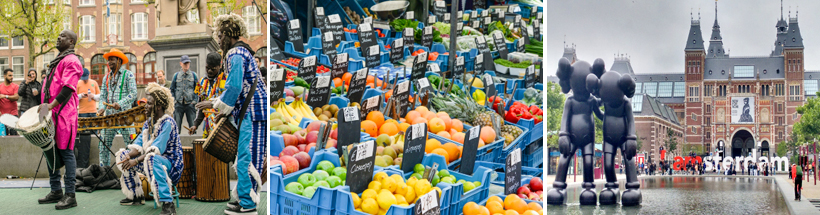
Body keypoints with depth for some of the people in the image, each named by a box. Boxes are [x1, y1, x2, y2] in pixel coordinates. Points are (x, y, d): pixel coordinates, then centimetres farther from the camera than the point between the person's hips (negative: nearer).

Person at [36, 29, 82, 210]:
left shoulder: (71, 61, -6)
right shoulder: (57, 61, 23)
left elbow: (68, 88, -17)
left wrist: (52, 105, -25)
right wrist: (44, 105, 16)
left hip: (64, 113, -10)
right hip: (51, 112, 10)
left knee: (65, 152, -8)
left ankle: (70, 195, -5)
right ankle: (56, 191, 19)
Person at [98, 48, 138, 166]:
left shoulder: (128, 74, 0)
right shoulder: (106, 77, 17)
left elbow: (133, 94, -8)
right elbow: (102, 96, 16)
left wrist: (120, 104, -21)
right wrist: (101, 108, -4)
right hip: (109, 115, 5)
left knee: (130, 144, -7)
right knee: (104, 145, 5)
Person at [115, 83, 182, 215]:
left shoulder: (167, 123, -17)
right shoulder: (148, 122, 10)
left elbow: (156, 149, -26)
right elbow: (139, 145, 5)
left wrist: (136, 161, -28)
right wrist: (129, 156, -15)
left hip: (170, 163, -9)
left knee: (151, 159, -40)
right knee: (124, 155, 10)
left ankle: (168, 204, -42)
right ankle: (136, 196, 15)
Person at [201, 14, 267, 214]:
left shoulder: (236, 55, -11)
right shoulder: (241, 52, 21)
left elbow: (234, 87, -18)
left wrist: (214, 104, -6)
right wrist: (217, 102, 20)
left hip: (252, 113, -11)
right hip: (248, 111, 11)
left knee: (247, 158, -9)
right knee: (245, 157, 14)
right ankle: (245, 198, 21)